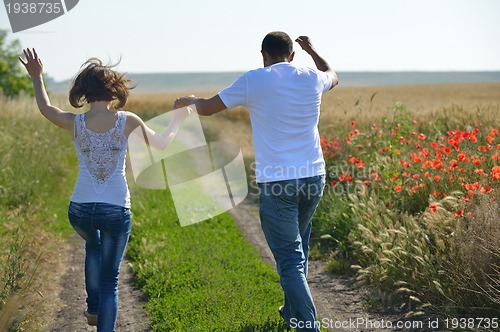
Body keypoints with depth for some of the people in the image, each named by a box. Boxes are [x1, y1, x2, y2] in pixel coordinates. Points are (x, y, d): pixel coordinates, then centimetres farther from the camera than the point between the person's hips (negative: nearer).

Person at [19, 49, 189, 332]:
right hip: (116, 211, -2)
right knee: (110, 280, 11)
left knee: (93, 245, 37)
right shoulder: (128, 122, -8)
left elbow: (45, 108, 19)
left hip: (80, 210, 3)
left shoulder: (74, 124, -4)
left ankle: (94, 308, 37)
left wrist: (37, 77, 33)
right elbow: (161, 143, 9)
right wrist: (178, 120, 27)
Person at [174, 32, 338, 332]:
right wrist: (312, 50, 48)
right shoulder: (312, 79, 6)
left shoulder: (254, 81, -5)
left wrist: (186, 101, 28)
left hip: (276, 182, -5)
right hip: (313, 178, 5)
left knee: (289, 259, -2)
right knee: (298, 248, 24)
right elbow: (333, 76, 33)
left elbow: (207, 108, 6)